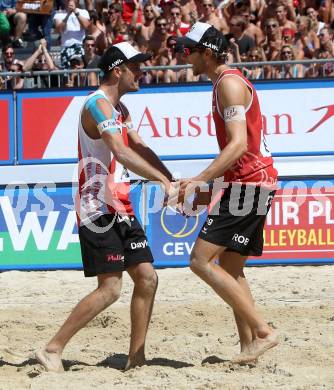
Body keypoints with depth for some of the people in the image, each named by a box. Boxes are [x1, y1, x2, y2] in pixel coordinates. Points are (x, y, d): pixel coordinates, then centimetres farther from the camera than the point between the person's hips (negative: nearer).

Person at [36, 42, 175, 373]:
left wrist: (171, 181, 8)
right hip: (99, 209, -10)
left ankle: (136, 357, 11)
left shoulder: (119, 109, 18)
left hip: (120, 209, 10)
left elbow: (140, 149, 21)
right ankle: (52, 350, -7)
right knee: (109, 288, -12)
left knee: (146, 278, 6)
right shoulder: (98, 105, -14)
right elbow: (121, 153, -26)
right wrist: (162, 179, -31)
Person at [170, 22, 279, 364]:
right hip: (247, 184, 11)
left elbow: (239, 144, -24)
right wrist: (209, 191, 23)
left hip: (250, 183, -11)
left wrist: (198, 181, -29)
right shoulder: (226, 83, 20)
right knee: (230, 268, 12)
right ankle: (248, 346, 11)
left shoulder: (229, 84, -12)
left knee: (201, 260, -14)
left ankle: (262, 332, -15)